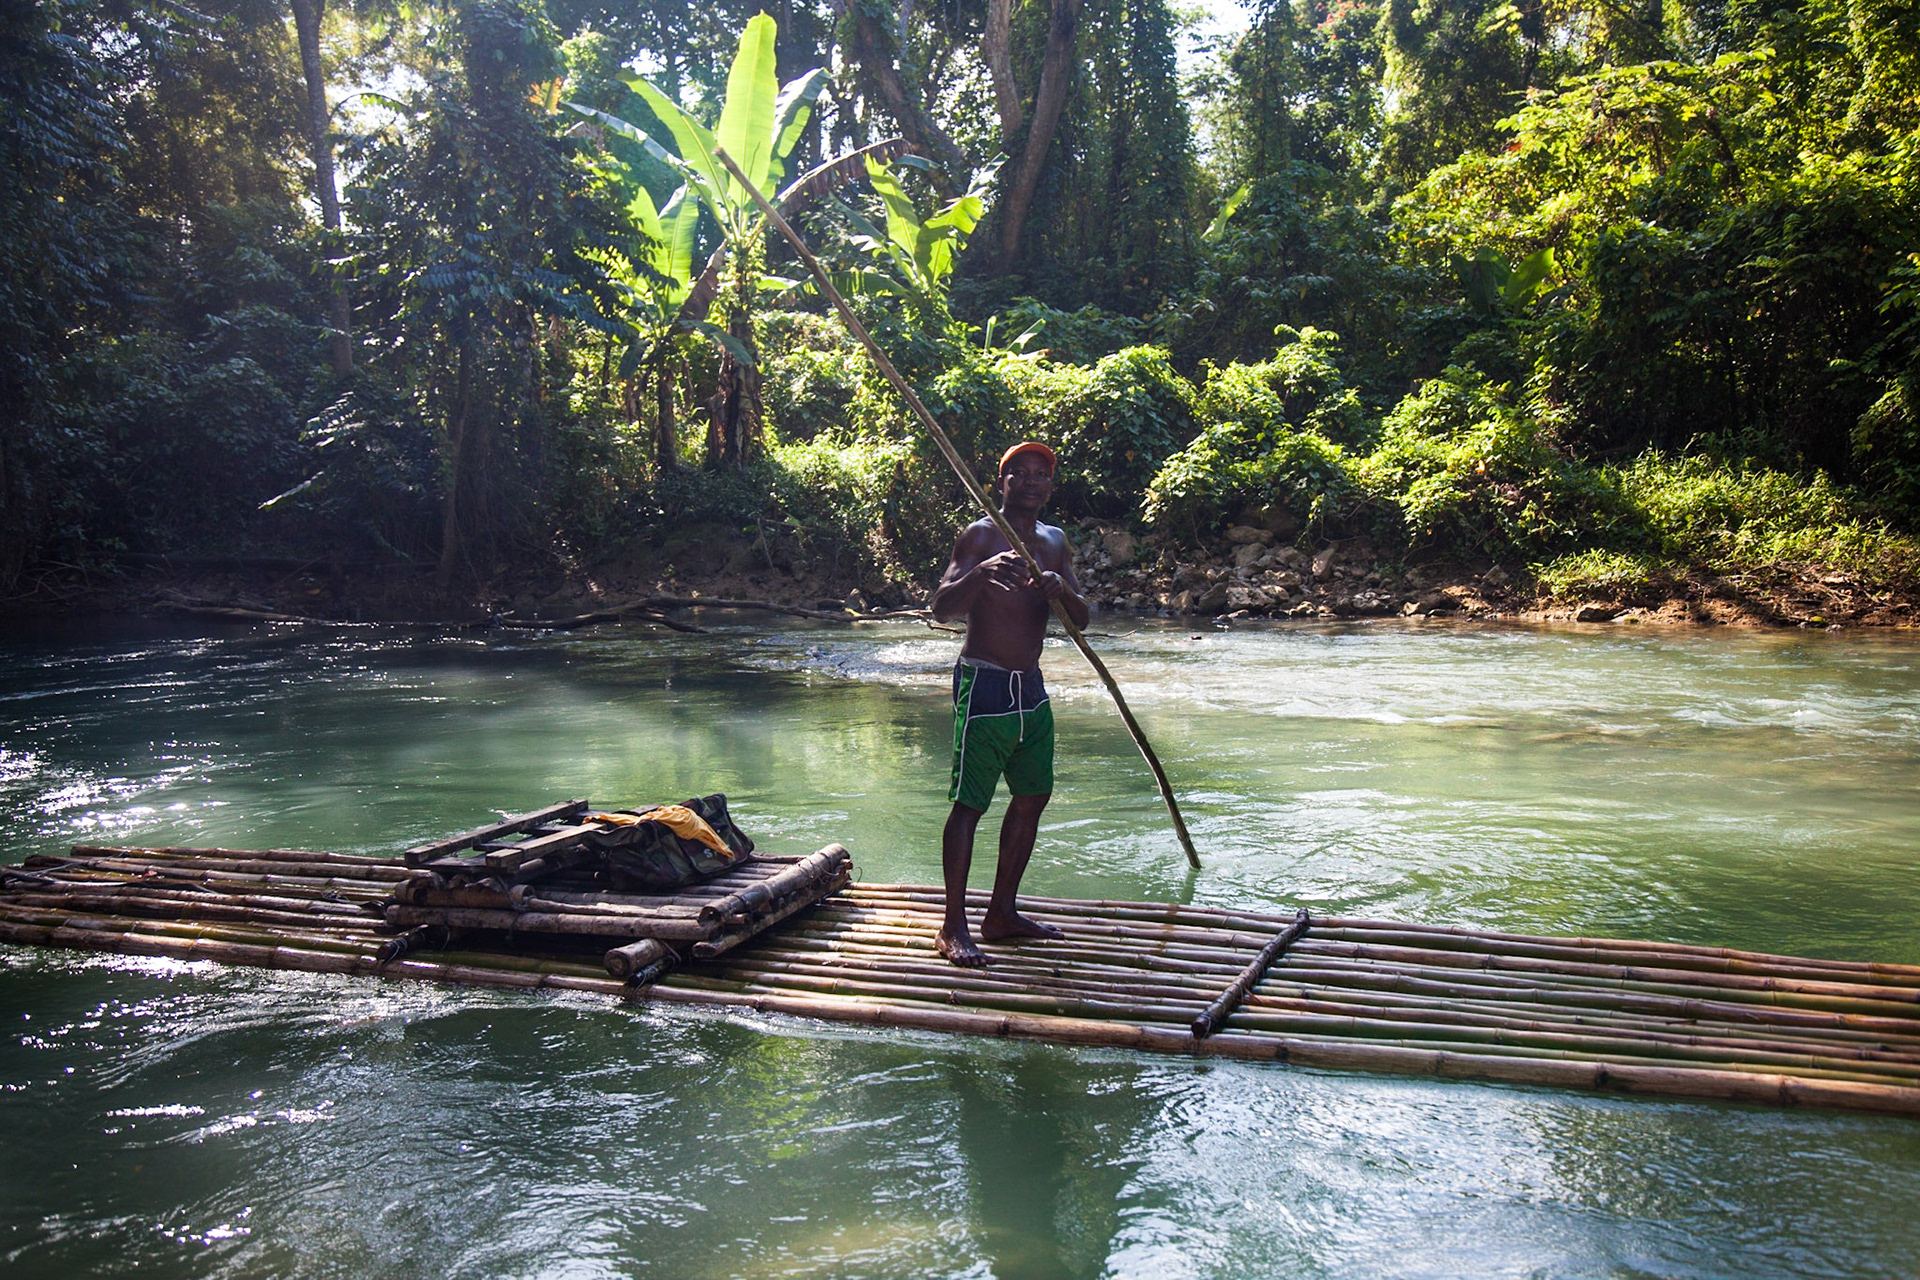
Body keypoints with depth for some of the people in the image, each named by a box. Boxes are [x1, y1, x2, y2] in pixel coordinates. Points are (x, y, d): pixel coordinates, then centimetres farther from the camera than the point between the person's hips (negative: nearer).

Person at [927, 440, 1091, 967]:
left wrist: (1061, 589, -15)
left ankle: (1001, 912, 23)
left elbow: (1081, 619, 7)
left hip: (1031, 687, 8)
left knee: (1032, 796, 12)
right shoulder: (980, 536, -8)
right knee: (970, 804, -7)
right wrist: (980, 573, -37)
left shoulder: (1055, 542, 12)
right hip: (984, 685, -8)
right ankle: (953, 926, -1)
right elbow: (942, 608, -19)